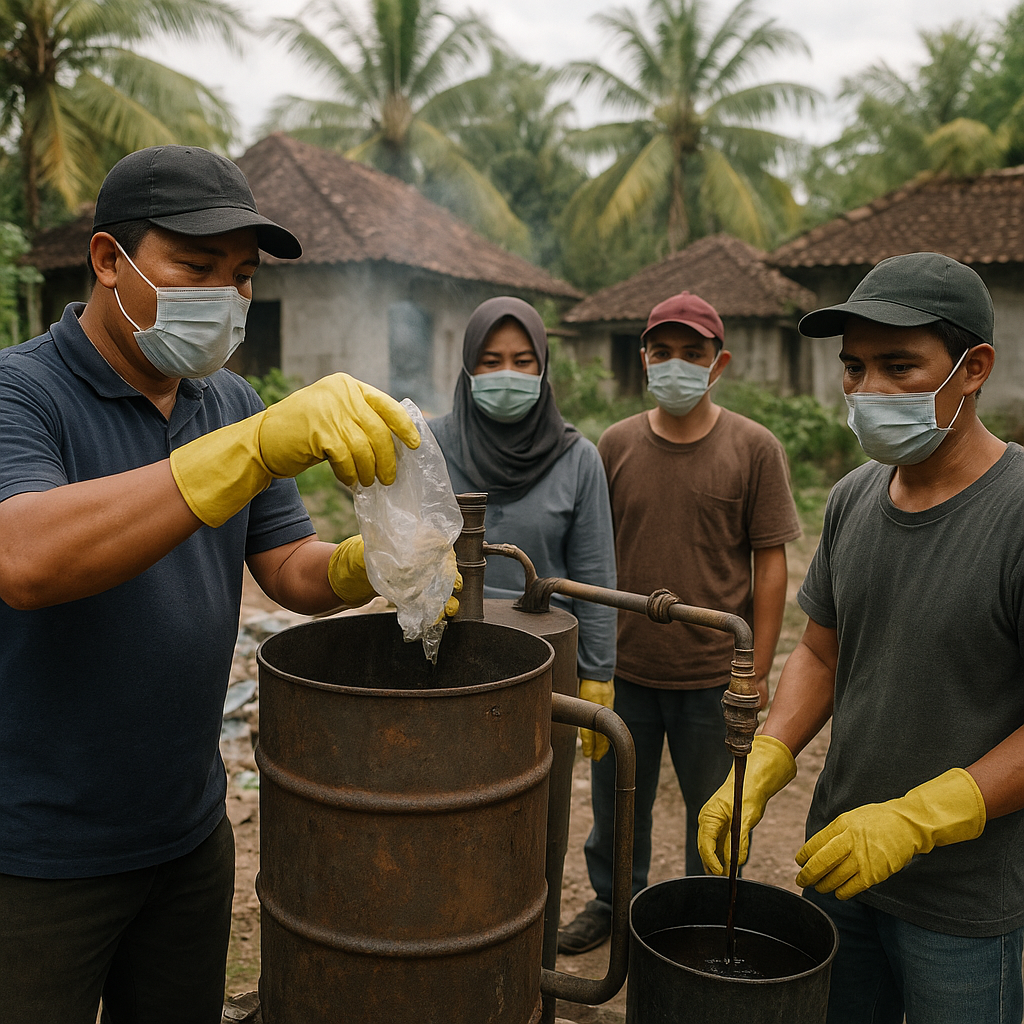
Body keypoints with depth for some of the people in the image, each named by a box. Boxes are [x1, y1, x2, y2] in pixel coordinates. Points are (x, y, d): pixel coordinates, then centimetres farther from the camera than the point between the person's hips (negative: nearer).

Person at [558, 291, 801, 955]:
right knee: (617, 801, 18)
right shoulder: (617, 444, 1)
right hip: (624, 669, 3)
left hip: (714, 676, -2)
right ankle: (613, 901, 43)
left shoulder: (755, 449, -6)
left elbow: (770, 565, -5)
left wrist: (757, 673, -7)